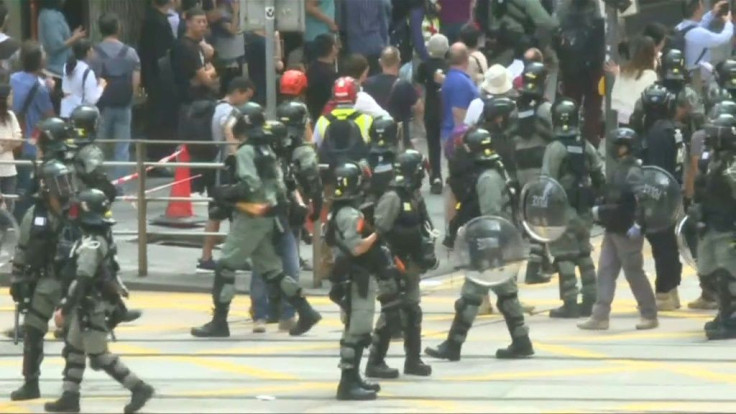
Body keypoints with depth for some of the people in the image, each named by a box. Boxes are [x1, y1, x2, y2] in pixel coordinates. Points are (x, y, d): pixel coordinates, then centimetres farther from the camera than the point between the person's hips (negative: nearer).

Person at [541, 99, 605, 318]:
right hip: (584, 209, 7)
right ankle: (589, 301, 18)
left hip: (563, 209, -7)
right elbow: (601, 176, 10)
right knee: (584, 255, 16)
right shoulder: (586, 147, 7)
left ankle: (570, 303, -7)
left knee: (565, 257, -4)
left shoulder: (556, 148, -13)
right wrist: (594, 198, 19)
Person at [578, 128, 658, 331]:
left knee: (634, 272, -2)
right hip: (612, 230, 9)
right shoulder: (618, 171, 14)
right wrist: (600, 209, 13)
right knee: (605, 271, 5)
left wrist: (638, 223, -27)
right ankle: (600, 316, 5)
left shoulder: (633, 172, -15)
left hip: (627, 232, -9)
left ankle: (649, 315, 9)